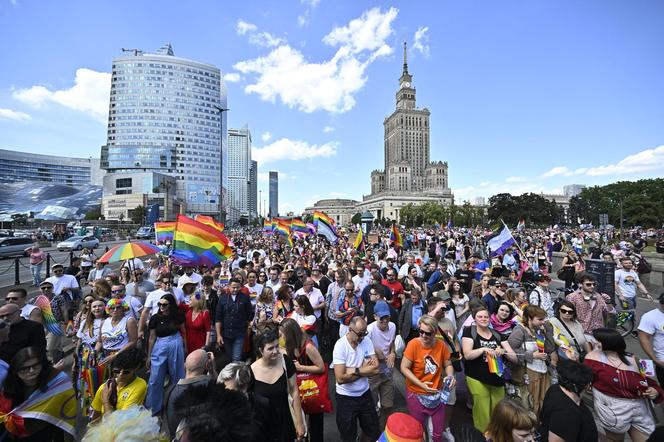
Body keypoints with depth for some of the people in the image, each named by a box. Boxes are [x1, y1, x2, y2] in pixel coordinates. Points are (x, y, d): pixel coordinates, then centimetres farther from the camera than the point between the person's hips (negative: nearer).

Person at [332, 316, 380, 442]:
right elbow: (340, 378, -26)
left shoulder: (367, 341, -11)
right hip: (346, 397, -3)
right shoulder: (340, 345, -24)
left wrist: (354, 371, -23)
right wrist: (365, 369, -18)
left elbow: (375, 369, -16)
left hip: (365, 394, 4)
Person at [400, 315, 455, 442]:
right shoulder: (413, 344, -22)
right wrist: (422, 385, -24)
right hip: (416, 394, -2)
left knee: (439, 431, 17)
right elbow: (404, 368, -18)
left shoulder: (441, 345, -13)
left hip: (437, 394, 3)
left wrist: (450, 376, -16)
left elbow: (448, 365, 4)